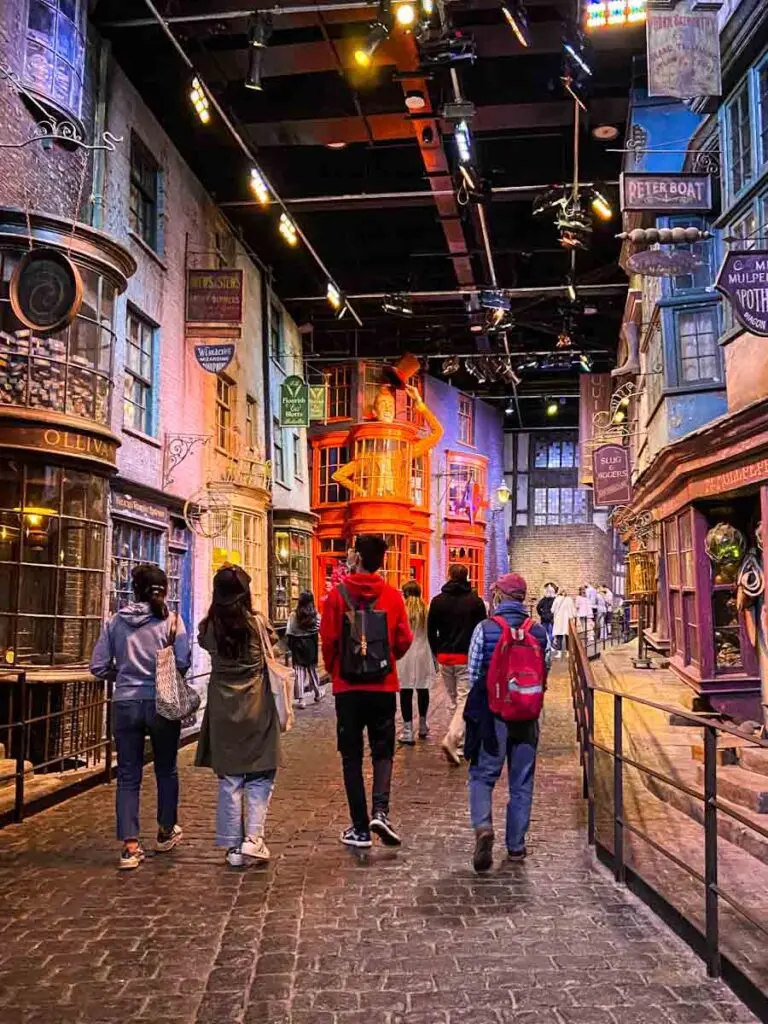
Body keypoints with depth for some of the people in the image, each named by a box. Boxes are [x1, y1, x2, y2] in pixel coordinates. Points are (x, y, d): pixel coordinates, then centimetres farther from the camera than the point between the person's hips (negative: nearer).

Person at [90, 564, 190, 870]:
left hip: (125, 704, 1)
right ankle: (166, 833, 31)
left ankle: (130, 845, 1)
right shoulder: (171, 621, -6)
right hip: (162, 704, -1)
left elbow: (98, 666, 0)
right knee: (166, 770, 17)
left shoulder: (116, 621, 1)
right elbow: (182, 662, -13)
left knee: (127, 776, 7)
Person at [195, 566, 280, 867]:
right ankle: (253, 838, -2)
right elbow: (273, 642, 9)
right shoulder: (258, 624, -9)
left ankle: (233, 847, 13)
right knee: (260, 777, 9)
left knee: (229, 780, 9)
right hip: (257, 711, -2)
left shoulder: (209, 628, -4)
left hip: (223, 713, 2)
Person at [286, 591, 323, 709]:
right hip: (311, 645, 2)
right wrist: (317, 645, 1)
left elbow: (289, 633, -7)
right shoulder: (315, 615, -3)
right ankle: (317, 694, 32)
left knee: (299, 671, 1)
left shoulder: (294, 615, -6)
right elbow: (319, 630, -8)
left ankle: (301, 699, -4)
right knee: (312, 669, 18)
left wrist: (290, 646, 3)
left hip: (298, 646, -2)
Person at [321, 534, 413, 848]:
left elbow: (328, 639, -7)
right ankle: (380, 810, -7)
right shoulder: (393, 596, -3)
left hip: (347, 686, -1)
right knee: (383, 751, 14)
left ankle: (360, 828, 9)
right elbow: (404, 639, -2)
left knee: (352, 755, 9)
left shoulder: (338, 594, -7)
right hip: (383, 685, 1)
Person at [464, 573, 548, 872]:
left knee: (482, 775, 8)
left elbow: (473, 675, -3)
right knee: (522, 782, 12)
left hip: (491, 713, -2)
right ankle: (516, 845, 18)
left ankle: (483, 826, -15)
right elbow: (545, 676, 5)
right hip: (527, 717, 2)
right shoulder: (539, 632, -1)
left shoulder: (484, 629, -8)